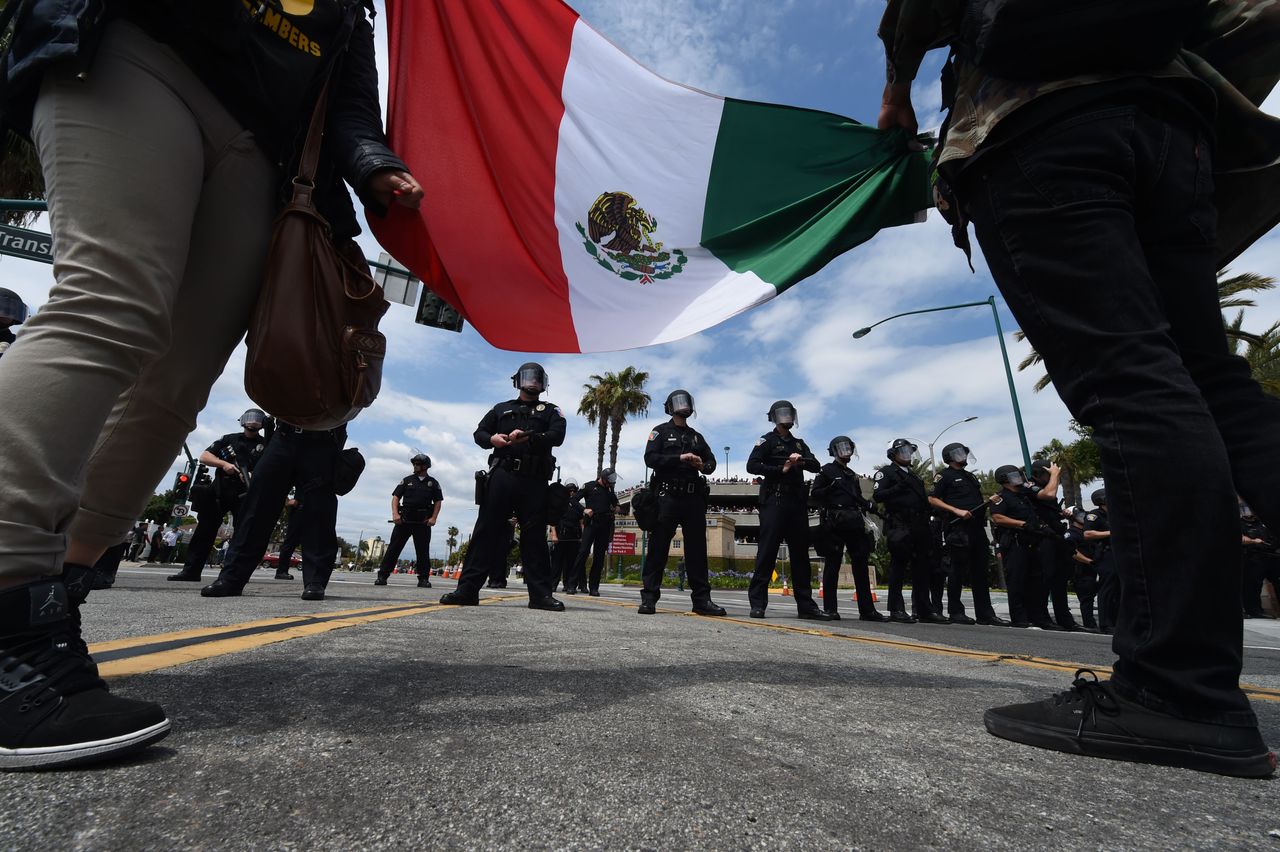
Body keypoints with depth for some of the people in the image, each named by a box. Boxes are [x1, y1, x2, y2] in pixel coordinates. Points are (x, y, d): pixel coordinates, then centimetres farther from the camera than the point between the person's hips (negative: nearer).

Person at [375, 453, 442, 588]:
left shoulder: (433, 483, 9)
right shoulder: (407, 480, 10)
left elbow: (438, 501, 8)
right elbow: (396, 497, 6)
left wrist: (433, 518, -6)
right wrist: (395, 514, -9)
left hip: (423, 521, -1)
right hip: (404, 519, 1)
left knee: (423, 551, 0)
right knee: (393, 548, -1)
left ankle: (424, 579, 5)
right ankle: (382, 576, 2)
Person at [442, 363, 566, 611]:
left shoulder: (550, 411, 16)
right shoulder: (501, 409, 22)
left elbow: (557, 436, -2)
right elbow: (479, 433, 18)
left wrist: (528, 437, -19)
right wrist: (492, 438, -6)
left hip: (534, 481, -1)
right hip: (502, 476, 1)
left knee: (534, 536, 0)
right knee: (486, 530, -2)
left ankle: (540, 594, 1)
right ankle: (467, 589, -1)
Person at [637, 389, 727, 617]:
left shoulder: (696, 436, 23)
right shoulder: (661, 431, 8)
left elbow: (711, 460, 19)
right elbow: (650, 458, -6)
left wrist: (704, 466, -4)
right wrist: (679, 458, -15)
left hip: (693, 497, 5)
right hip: (667, 495, -4)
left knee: (697, 547, 4)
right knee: (658, 547, -5)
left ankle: (702, 599, 8)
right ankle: (649, 598, 0)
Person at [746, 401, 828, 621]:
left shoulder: (799, 444, 22)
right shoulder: (768, 440, 5)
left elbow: (816, 467, 11)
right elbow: (752, 465, -9)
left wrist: (802, 461, -9)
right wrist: (781, 469, -13)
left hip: (797, 503, 6)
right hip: (774, 501, -6)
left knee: (800, 553, 7)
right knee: (767, 551, -9)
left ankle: (805, 605, 12)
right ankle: (757, 603, -7)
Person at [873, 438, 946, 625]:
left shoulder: (913, 476, 26)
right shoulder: (886, 472, 3)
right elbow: (877, 496, -9)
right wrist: (898, 488, -18)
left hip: (918, 527, 8)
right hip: (899, 526, -7)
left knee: (921, 567, 8)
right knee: (898, 566, -7)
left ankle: (924, 609, 13)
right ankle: (896, 610, -3)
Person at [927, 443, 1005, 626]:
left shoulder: (971, 477, 23)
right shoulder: (945, 476, 0)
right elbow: (932, 500, -8)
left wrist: (989, 501, 10)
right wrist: (957, 511, -16)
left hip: (977, 527, 8)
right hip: (959, 528, -8)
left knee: (980, 571, 8)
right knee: (959, 571, -3)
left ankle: (985, 614, 12)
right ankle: (956, 612, 4)